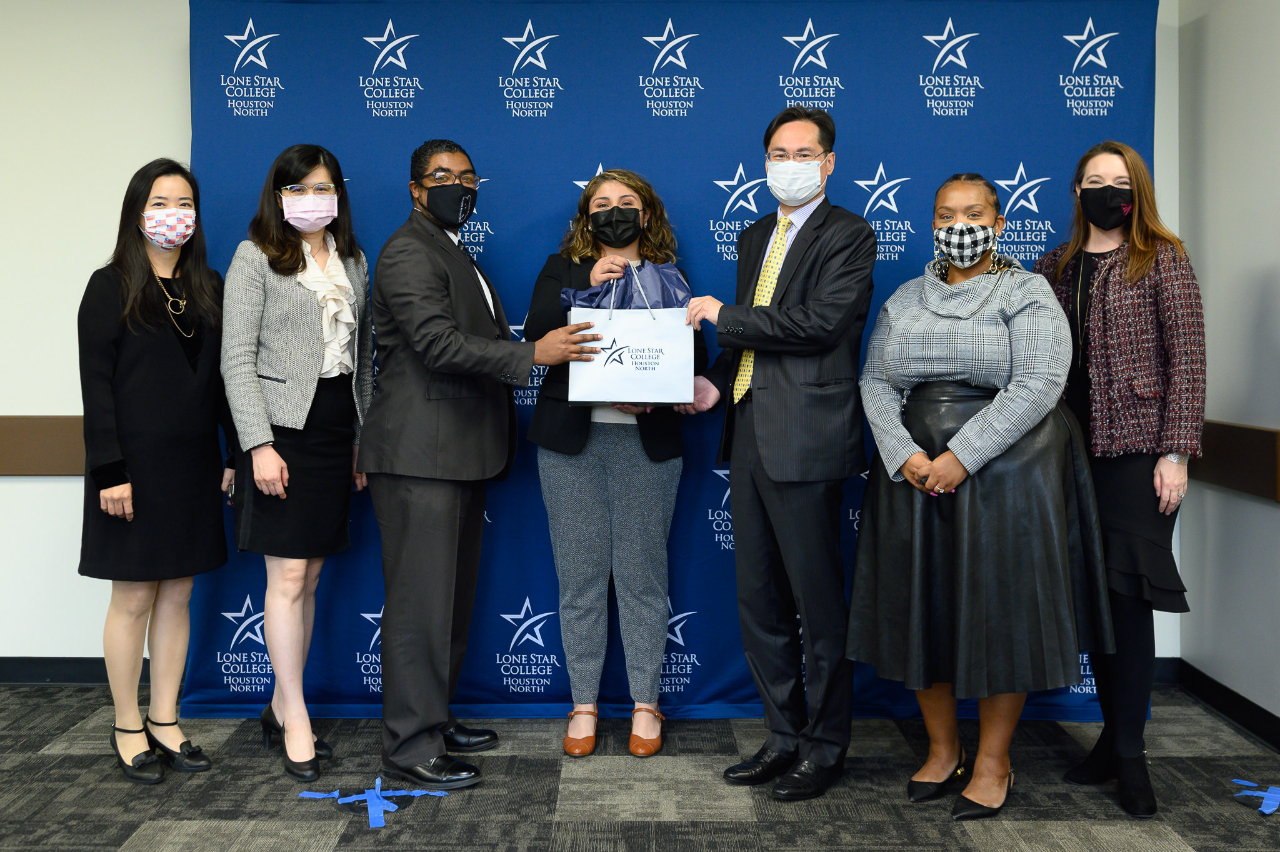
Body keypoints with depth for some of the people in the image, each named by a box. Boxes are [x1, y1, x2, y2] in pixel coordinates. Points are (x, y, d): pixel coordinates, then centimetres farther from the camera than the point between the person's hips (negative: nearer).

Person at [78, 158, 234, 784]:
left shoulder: (210, 288, 10)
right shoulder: (111, 287, -3)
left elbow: (222, 376, 11)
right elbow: (96, 384, -8)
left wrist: (234, 455, 6)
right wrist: (110, 471, -15)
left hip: (194, 464, 5)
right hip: (135, 465, -4)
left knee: (178, 595, 9)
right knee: (134, 597, 3)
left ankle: (165, 722, 19)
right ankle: (128, 728, 16)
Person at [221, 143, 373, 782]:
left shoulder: (352, 262, 14)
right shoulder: (255, 257, -2)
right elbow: (237, 359, -8)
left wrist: (365, 437, 13)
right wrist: (259, 444, -15)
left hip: (337, 434, 5)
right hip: (283, 429, -5)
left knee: (309, 578, 10)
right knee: (287, 578, -4)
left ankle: (280, 708, 22)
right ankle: (297, 722, 5)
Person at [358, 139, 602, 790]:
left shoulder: (453, 251, 22)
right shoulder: (409, 253, -10)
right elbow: (439, 344, -22)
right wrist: (532, 355, -24)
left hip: (460, 455, 10)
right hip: (421, 456, -10)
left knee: (452, 595, 16)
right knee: (420, 600, -6)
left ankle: (434, 718, 27)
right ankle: (409, 747, 2)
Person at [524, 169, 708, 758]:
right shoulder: (562, 269, 12)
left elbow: (694, 356, 5)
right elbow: (536, 334, -5)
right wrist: (587, 290, -16)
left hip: (647, 441, 0)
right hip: (572, 441, 1)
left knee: (643, 575, 2)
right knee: (580, 577, 4)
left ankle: (645, 704, 15)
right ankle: (583, 705, 15)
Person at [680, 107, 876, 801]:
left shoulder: (848, 235, -4)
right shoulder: (755, 237, 20)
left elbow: (821, 321, -18)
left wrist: (723, 316, -11)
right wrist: (715, 382, 4)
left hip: (804, 443, -8)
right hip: (750, 438, 8)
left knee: (818, 601, 1)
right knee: (758, 600, 13)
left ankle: (827, 745, 16)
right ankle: (785, 735, 26)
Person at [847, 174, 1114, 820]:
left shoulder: (1029, 295, -2)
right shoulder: (905, 300, 12)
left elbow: (1038, 386, -14)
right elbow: (876, 382, 6)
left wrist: (961, 457, -20)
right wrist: (905, 455, -11)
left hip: (1002, 474, -4)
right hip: (912, 473, 4)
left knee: (998, 613, 0)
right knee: (922, 608, 7)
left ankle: (994, 764, 15)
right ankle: (943, 750, 23)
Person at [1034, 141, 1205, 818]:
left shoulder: (1161, 259, 1)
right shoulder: (1055, 266, 13)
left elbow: (1186, 357, -5)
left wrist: (1175, 454, -12)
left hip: (1135, 450, -4)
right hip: (1070, 450, 4)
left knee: (1127, 594, -5)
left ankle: (1129, 750, 6)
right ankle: (1114, 733, 19)